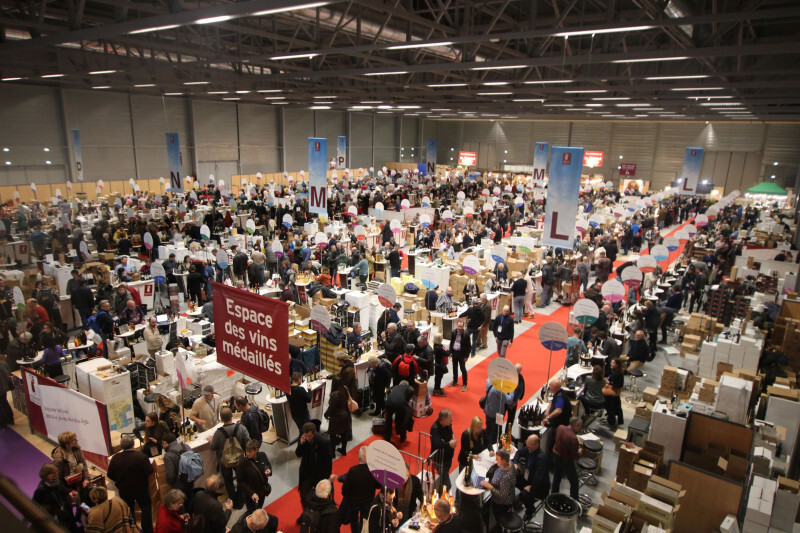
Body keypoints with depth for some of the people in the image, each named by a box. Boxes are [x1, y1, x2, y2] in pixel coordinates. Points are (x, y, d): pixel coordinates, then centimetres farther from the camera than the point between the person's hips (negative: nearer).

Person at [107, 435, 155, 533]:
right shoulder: (141, 456, -26)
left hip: (123, 490, 3)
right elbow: (149, 471, -22)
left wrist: (119, 481, 15)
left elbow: (110, 475, -4)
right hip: (140, 488, -3)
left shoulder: (115, 458, -15)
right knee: (146, 509, 16)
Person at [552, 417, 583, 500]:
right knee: (574, 482, 15)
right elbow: (575, 456, -24)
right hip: (566, 461, -7)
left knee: (556, 478, 26)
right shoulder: (573, 438, -32)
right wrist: (579, 451, -5)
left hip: (556, 455, 7)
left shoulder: (560, 427, -12)